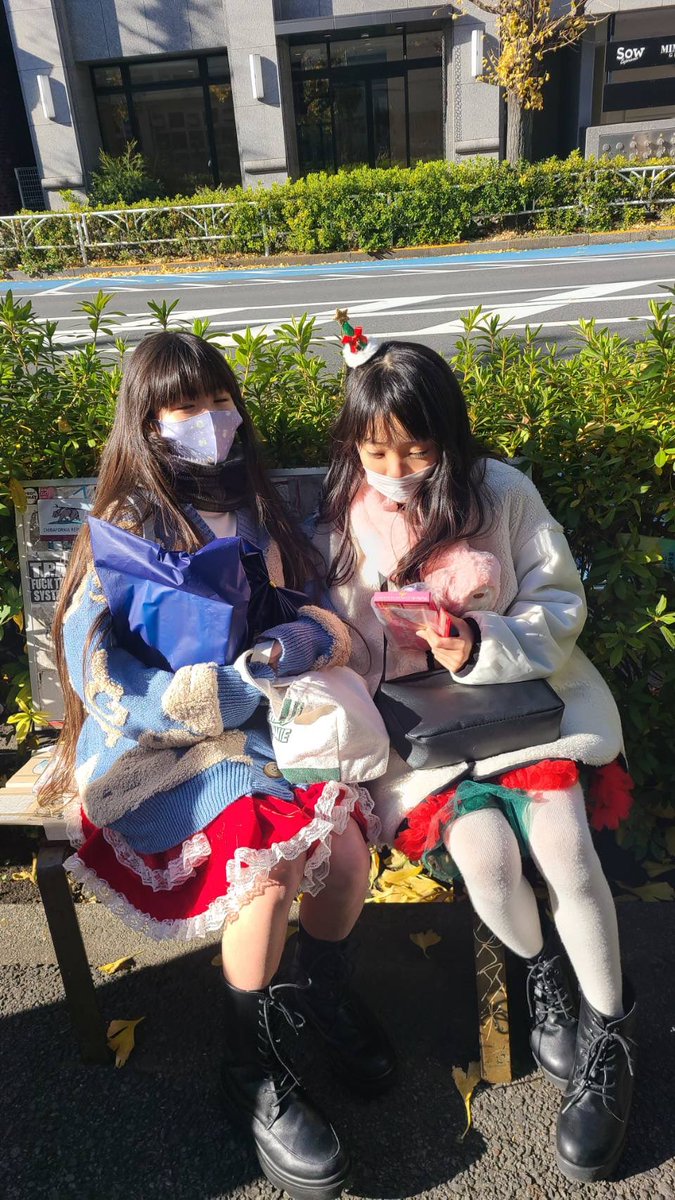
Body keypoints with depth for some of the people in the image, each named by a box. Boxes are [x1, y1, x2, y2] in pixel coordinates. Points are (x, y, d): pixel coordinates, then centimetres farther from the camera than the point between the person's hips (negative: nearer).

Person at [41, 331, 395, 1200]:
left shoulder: (255, 509, 10)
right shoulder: (126, 534, -7)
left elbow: (305, 612, 20)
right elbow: (111, 690, -16)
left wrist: (310, 636, -7)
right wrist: (277, 657, -24)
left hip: (264, 727, 5)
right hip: (163, 751, -4)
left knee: (346, 836, -20)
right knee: (271, 859, -27)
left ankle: (323, 990, 14)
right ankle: (251, 1069, 2)